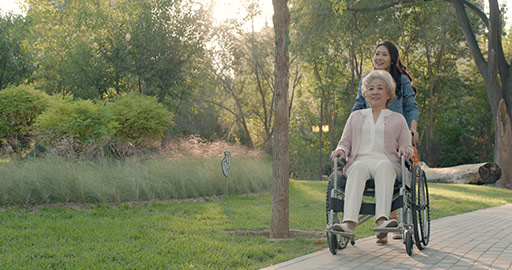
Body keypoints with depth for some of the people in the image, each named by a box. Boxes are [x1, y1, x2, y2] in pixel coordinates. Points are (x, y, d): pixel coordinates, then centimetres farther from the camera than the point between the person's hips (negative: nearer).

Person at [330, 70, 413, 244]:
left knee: (383, 166, -39)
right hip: (359, 160, 0)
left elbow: (406, 145, 19)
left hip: (386, 162, 0)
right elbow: (345, 142, 23)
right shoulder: (356, 117, 28)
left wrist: (405, 150, -6)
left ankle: (382, 220, -57)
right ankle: (349, 222, -57)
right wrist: (341, 150, -1)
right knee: (358, 167, -39)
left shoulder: (397, 119, 24)